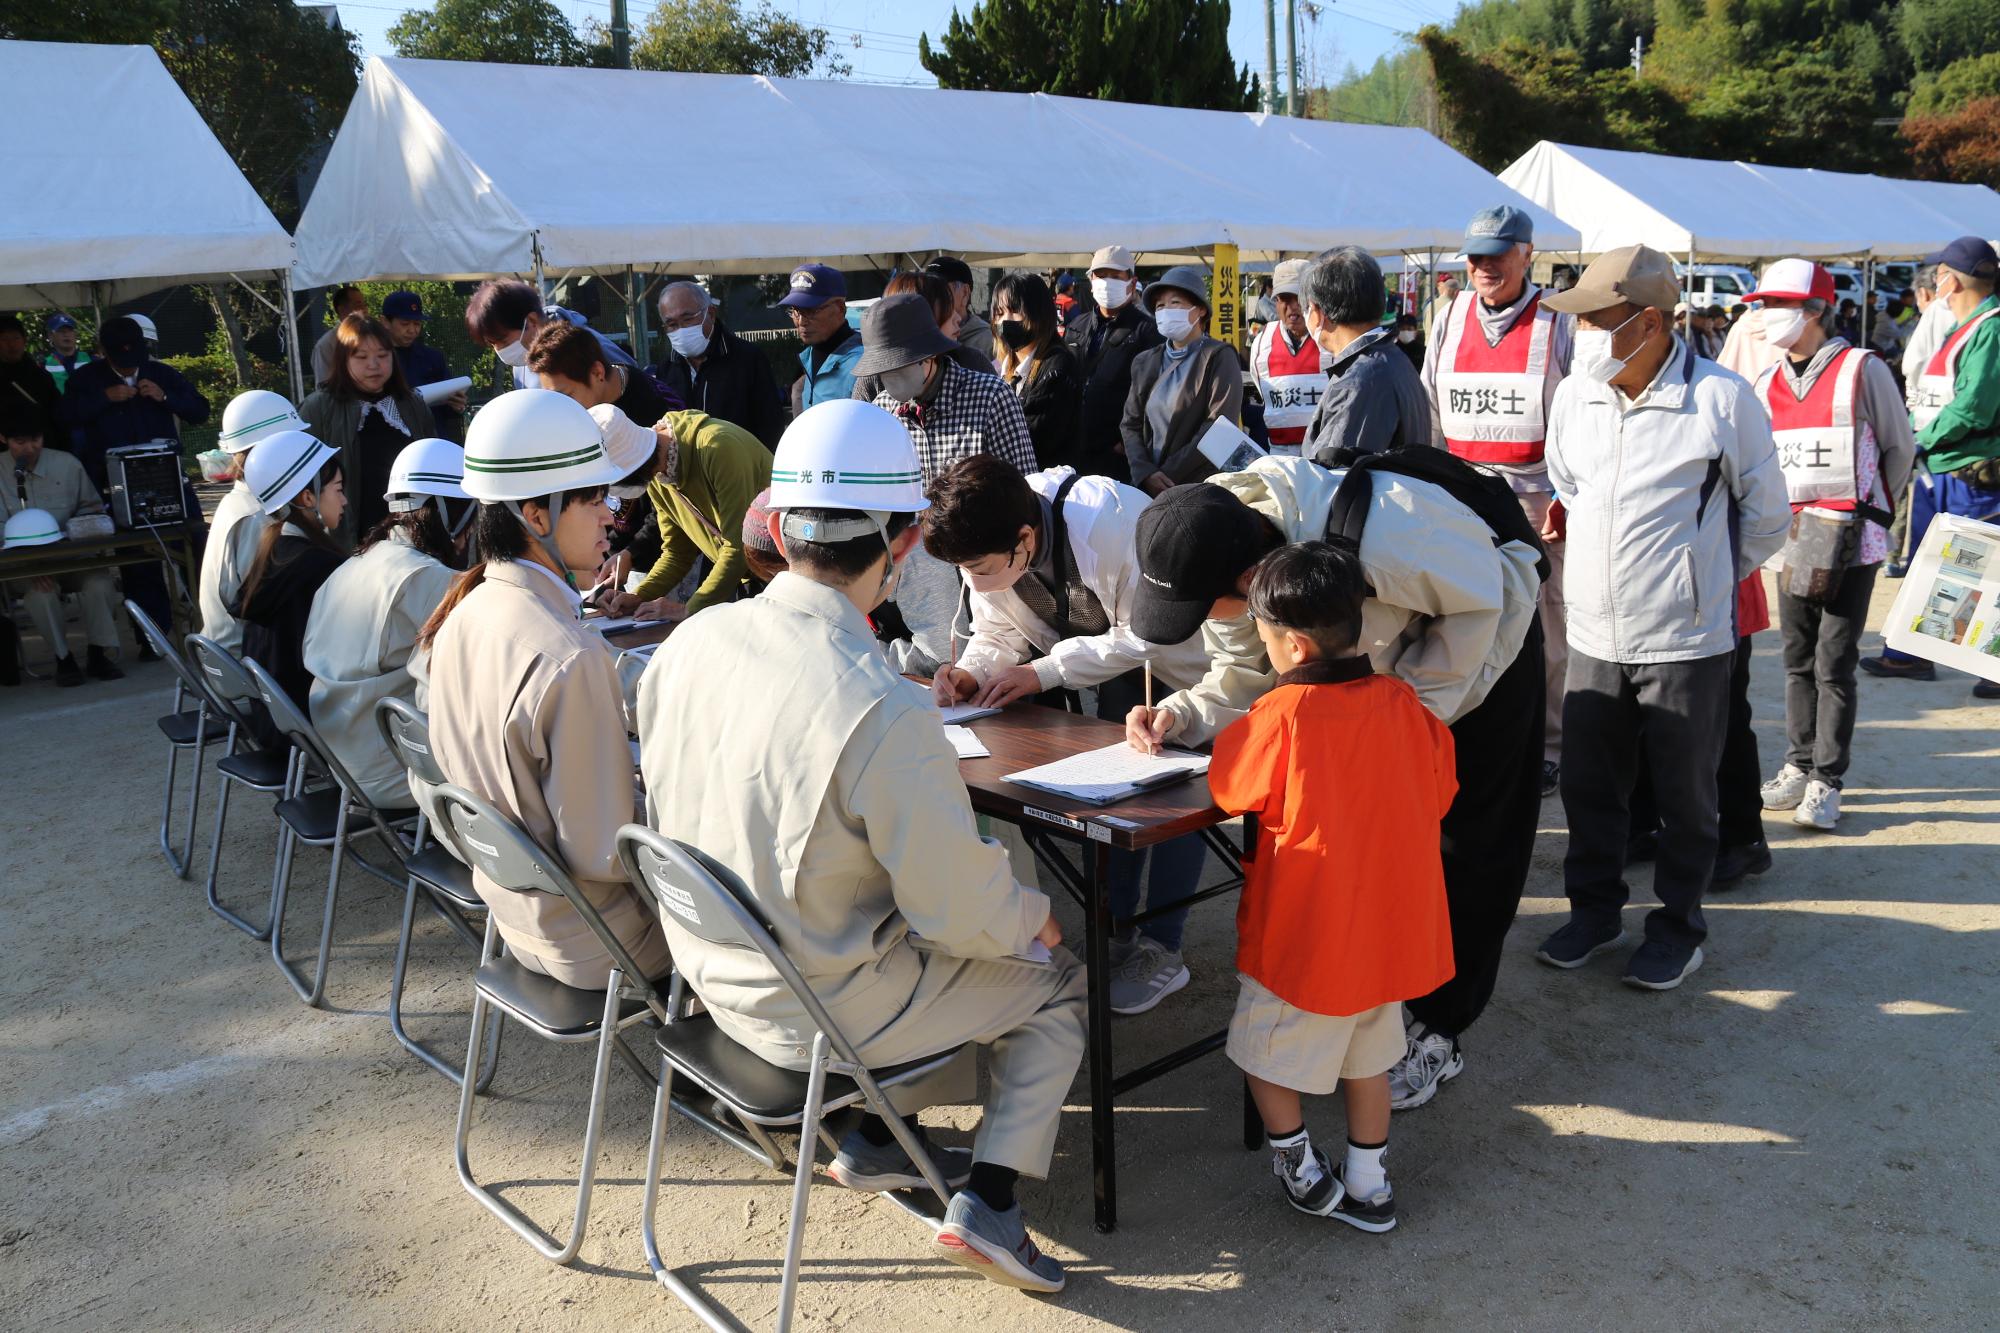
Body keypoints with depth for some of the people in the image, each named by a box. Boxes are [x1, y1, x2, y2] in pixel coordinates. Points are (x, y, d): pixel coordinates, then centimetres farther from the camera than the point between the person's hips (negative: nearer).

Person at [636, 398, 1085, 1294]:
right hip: (815, 1009, -6)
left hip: (710, 970, 7)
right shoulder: (885, 714, -32)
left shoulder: (692, 640, -11)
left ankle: (874, 1141, 30)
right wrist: (1032, 919, 2)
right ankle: (986, 1202, 11)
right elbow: (958, 906, -21)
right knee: (1058, 985, 14)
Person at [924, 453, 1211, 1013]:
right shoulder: (985, 547, -18)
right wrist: (972, 672, -28)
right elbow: (999, 633, -6)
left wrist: (1044, 672, -33)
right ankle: (1118, 931, 14)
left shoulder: (1111, 525, -40)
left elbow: (1148, 635, -32)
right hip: (1114, 659, 6)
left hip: (1180, 650, -6)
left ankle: (1161, 949, 0)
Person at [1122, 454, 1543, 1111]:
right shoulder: (1215, 552, -24)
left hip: (1482, 636, -5)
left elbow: (1478, 599, -26)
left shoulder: (1377, 534, -45)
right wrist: (1182, 714, -31)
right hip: (1379, 661, 5)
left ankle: (1437, 1031, 12)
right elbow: (1245, 674, -11)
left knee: (1462, 846, -1)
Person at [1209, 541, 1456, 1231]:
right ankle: (1368, 1184, 32)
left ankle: (1302, 1169, 27)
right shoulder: (1401, 701, -5)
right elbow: (1439, 791, 7)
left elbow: (1228, 786, -9)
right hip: (1389, 925, 6)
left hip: (1305, 933, -6)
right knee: (1367, 1056, 22)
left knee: (1264, 1048, 16)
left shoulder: (1282, 714, -22)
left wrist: (1233, 734, 7)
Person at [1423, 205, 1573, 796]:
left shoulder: (1559, 321, -1)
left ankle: (1547, 750, 14)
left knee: (1544, 635, 2)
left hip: (1536, 502, -4)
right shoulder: (1450, 318, 12)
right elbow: (1429, 412, 17)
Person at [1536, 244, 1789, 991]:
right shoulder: (1574, 395, 2)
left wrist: (1707, 579, 7)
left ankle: (1679, 928, 27)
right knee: (1588, 786, 14)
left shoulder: (1722, 399, -12)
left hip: (1685, 641, -4)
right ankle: (1595, 909, 32)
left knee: (1684, 793, 10)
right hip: (1594, 635, 5)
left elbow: (1767, 518, -1)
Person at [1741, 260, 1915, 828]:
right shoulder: (1767, 384, 9)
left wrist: (1865, 508, 8)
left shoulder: (1862, 370, -6)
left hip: (1851, 541, -5)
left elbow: (1899, 449, 2)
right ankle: (1799, 763, 24)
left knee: (1834, 664, -3)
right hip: (1793, 540, 5)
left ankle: (1826, 781, 5)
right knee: (1798, 658, 12)